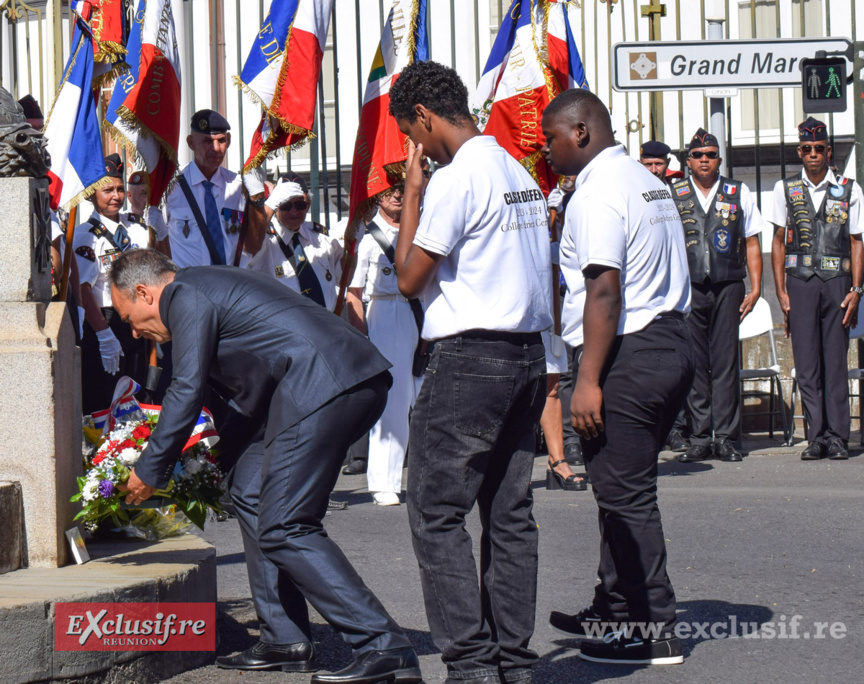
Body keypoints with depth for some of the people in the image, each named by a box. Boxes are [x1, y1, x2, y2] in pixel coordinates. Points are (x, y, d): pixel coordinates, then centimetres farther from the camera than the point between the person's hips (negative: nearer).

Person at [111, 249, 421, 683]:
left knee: (282, 529, -9)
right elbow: (251, 396, 36)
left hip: (324, 384, -10)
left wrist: (149, 472, 4)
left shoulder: (186, 295, 1)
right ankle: (285, 642, 18)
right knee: (250, 489, 18)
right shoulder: (214, 288, 31)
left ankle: (384, 648, -15)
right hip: (359, 385, 10)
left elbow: (187, 392, -6)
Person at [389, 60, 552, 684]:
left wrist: (411, 190, -2)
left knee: (437, 514, -4)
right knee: (510, 513, 10)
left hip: (470, 358, -9)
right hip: (528, 354, 9)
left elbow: (410, 278, -10)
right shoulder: (520, 174, 14)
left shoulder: (456, 178, -13)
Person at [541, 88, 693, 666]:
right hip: (671, 341, 10)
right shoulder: (649, 182, 17)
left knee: (625, 496, -4)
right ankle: (613, 612, 28)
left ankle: (653, 634, -1)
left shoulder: (597, 194, -14)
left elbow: (604, 291, -22)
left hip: (625, 357, -10)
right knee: (628, 491, 18)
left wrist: (588, 380, -22)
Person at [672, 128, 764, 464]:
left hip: (728, 286, 0)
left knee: (725, 362, -2)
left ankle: (726, 437, 1)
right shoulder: (673, 196, 10)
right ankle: (700, 438, 3)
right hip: (688, 288, 0)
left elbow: (752, 243, 12)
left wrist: (755, 288, 4)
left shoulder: (739, 194, 11)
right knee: (694, 364, -1)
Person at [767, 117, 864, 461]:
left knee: (836, 361, -1)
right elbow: (779, 243, 11)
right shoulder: (785, 189, 10)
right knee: (807, 364, -2)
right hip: (800, 281, 1)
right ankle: (816, 436, 2)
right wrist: (781, 292, 4)